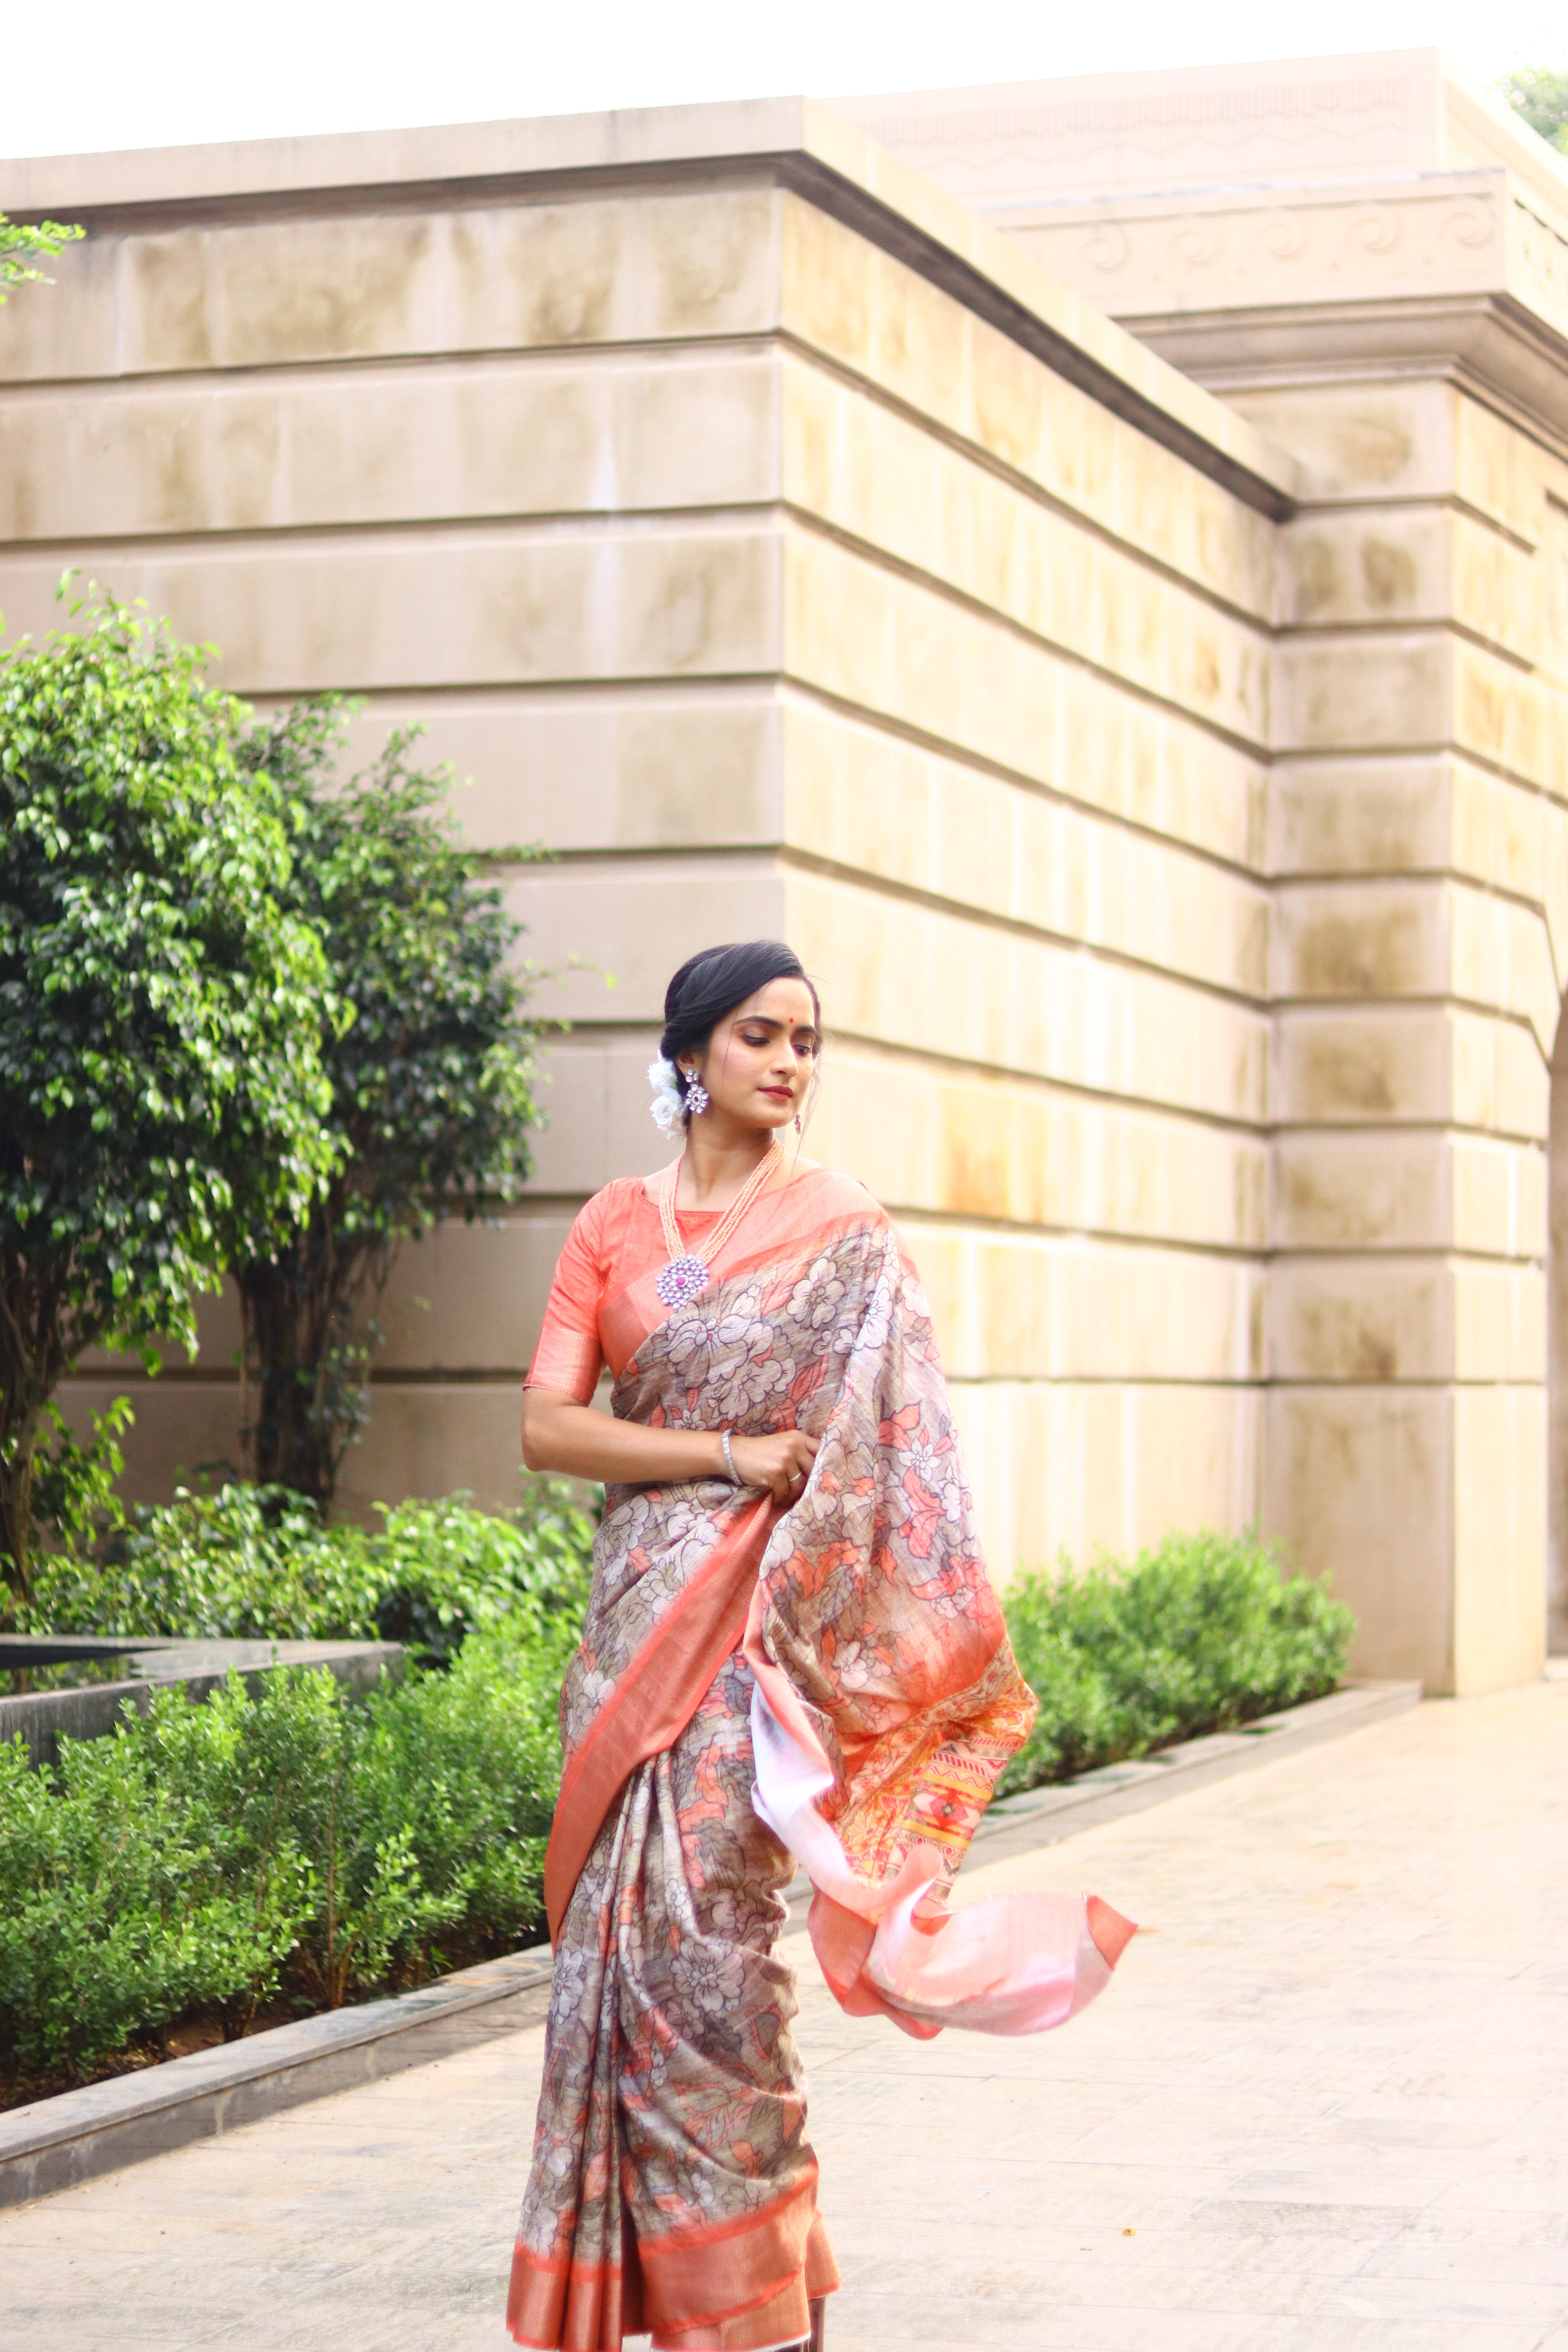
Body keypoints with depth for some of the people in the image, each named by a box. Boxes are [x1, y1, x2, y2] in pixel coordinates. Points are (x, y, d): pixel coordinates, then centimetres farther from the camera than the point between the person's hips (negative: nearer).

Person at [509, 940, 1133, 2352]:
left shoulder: (843, 1231, 2)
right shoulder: (619, 1224, 8)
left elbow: (896, 1444, -2)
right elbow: (548, 1425, 1)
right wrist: (732, 1456, -10)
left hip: (771, 1613, -3)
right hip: (644, 1606, 3)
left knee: (706, 1929, -9)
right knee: (642, 1931, 3)